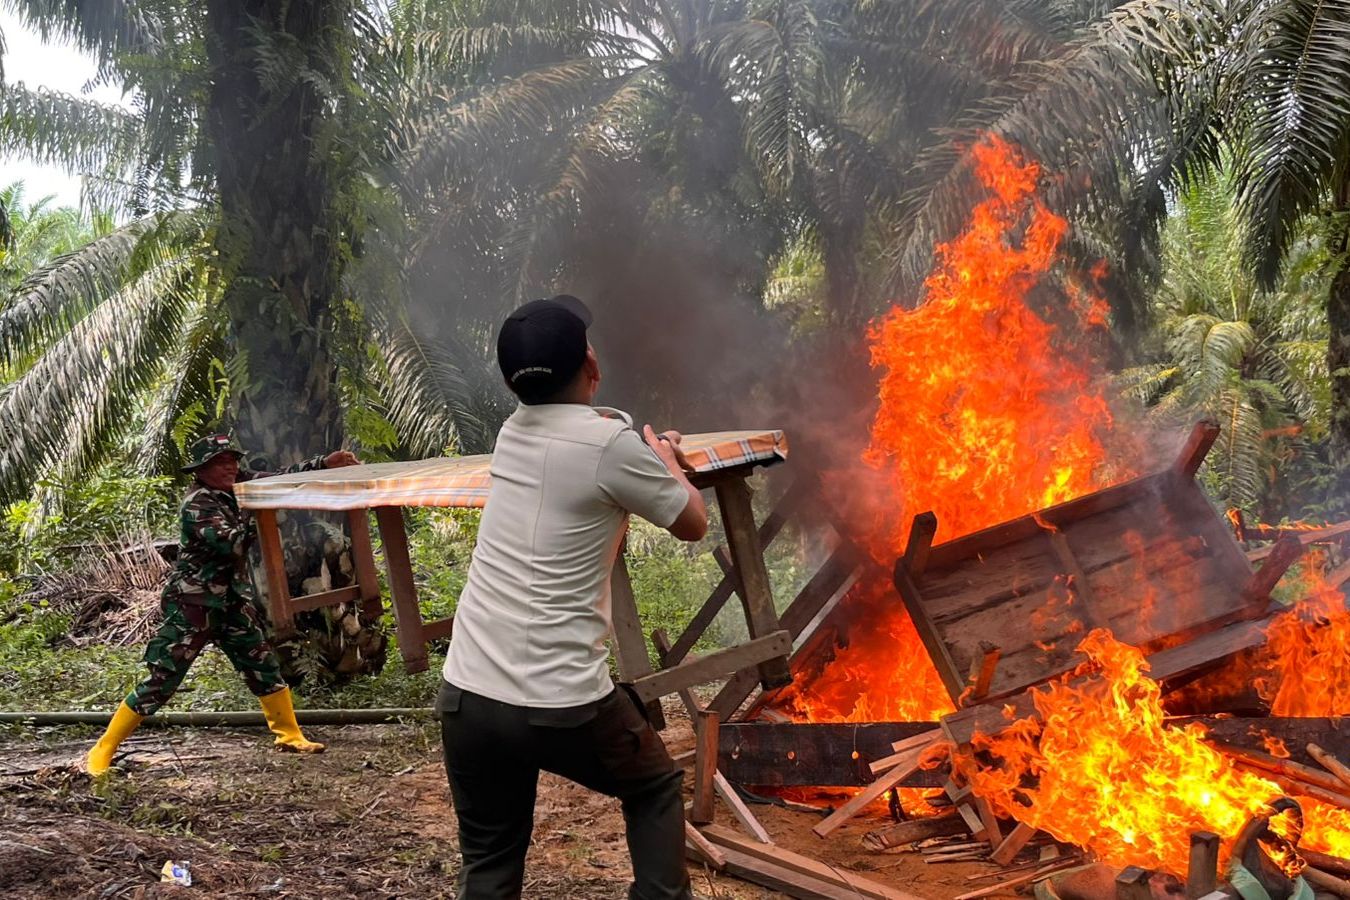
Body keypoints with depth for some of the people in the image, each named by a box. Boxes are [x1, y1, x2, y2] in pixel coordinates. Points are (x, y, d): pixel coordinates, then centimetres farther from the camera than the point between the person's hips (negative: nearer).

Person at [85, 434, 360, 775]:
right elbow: (232, 545, -28)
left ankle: (290, 735, 23)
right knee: (160, 682, -6)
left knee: (264, 667, 10)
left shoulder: (238, 485, 4)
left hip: (233, 603, 8)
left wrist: (325, 463, -5)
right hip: (192, 606, -7)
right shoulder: (196, 505, -17)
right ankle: (103, 750, 3)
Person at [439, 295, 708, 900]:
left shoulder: (513, 433, 10)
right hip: (563, 703, -5)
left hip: (467, 695, 5)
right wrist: (668, 464, 23)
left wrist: (647, 455, 38)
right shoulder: (612, 444, -10)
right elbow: (693, 524, 6)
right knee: (655, 789, 23)